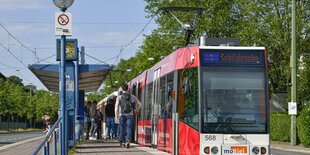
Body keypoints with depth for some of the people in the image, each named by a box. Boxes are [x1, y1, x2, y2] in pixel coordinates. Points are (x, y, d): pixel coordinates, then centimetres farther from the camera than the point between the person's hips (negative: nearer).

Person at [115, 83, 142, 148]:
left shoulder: (119, 97, 1)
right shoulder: (132, 97, 7)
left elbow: (117, 105, -16)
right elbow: (139, 104, 14)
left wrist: (116, 114, -18)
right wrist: (137, 110, 32)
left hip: (122, 115, 0)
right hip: (130, 115, 0)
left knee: (122, 128, 16)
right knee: (129, 128, -5)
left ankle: (122, 142, 26)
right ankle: (128, 141, -27)